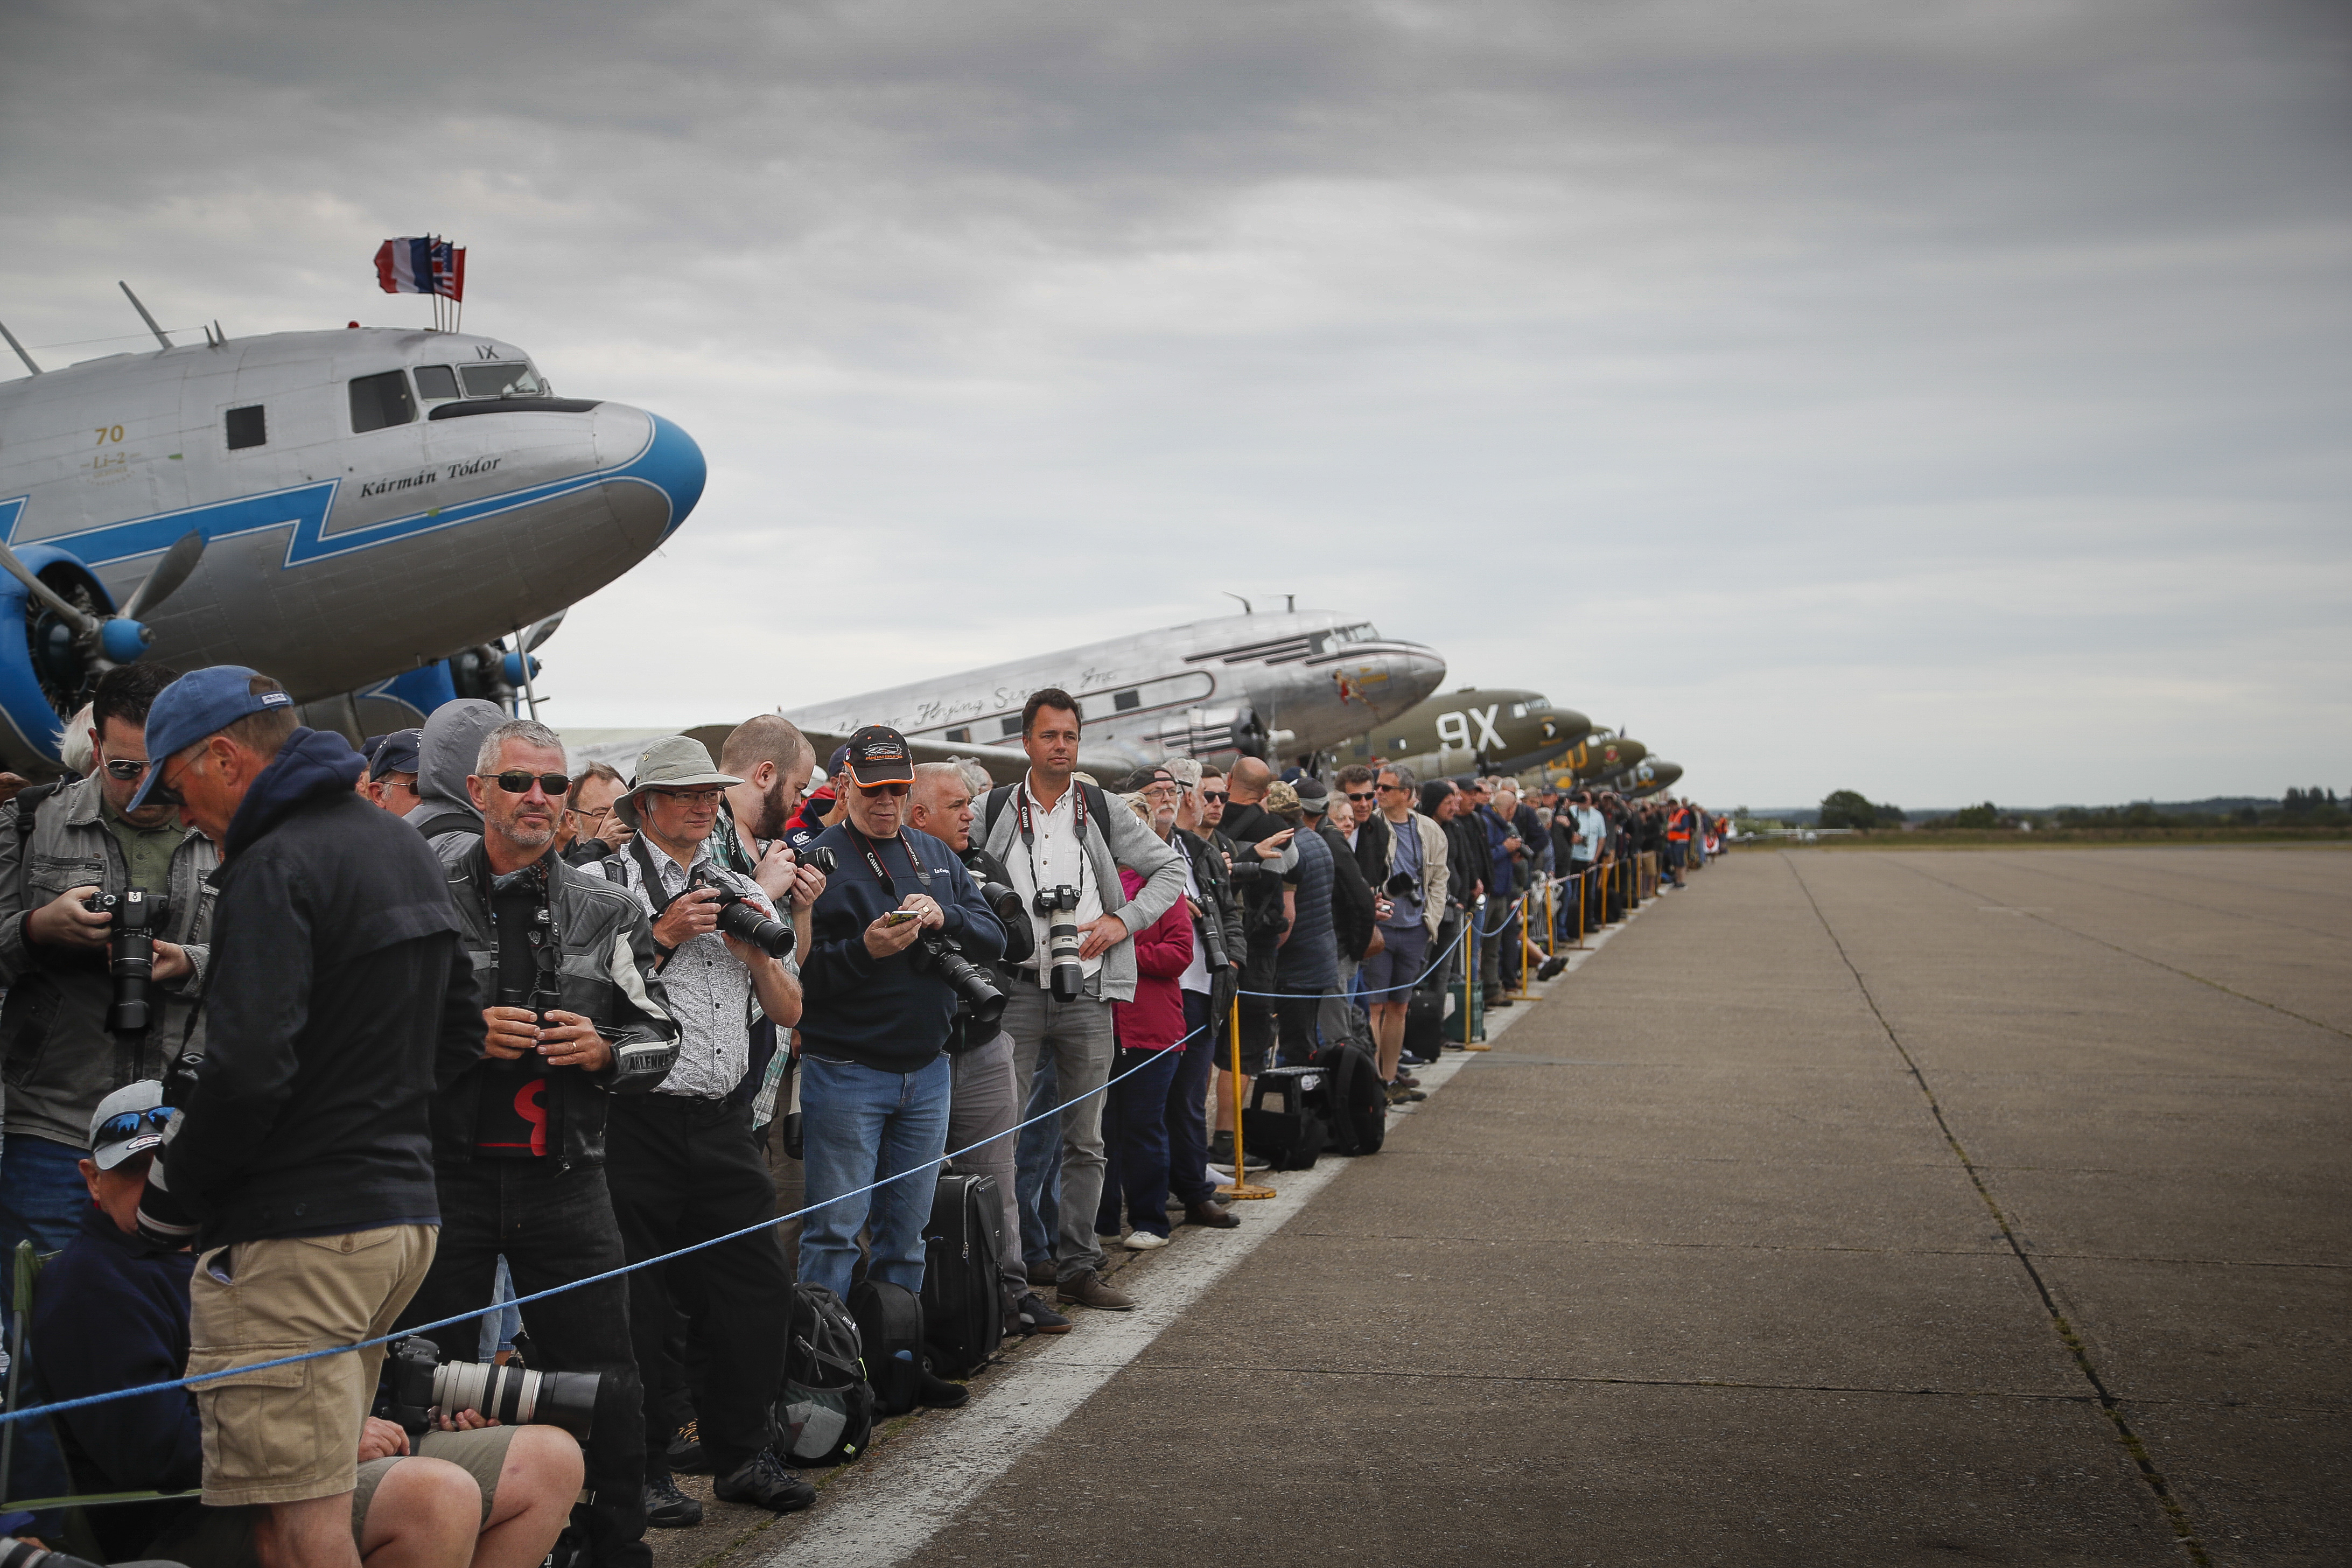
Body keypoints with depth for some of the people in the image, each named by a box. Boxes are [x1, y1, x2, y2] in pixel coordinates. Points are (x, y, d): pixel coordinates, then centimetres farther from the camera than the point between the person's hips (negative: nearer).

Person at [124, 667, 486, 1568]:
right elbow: (460, 1032, 22)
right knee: (321, 1491, 17)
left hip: (294, 1235, -9)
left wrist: (169, 1198, -8)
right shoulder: (404, 847, 15)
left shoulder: (275, 868, -14)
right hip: (403, 1211, 9)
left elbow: (247, 1070, -22)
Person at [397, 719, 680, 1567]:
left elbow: (660, 1036, 10)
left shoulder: (608, 911, 7)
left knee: (603, 1379, 4)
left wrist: (604, 1052, -10)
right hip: (446, 1172, -1)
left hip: (565, 1176, 2)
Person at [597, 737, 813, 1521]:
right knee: (640, 1299, 1)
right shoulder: (606, 885, 0)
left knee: (755, 1286, 5)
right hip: (639, 1122, -5)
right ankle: (644, 1467, 13)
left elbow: (789, 1011, 16)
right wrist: (665, 935, -14)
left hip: (724, 1121, 5)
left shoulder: (743, 892, 17)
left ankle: (741, 1454, 18)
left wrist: (757, 951, -1)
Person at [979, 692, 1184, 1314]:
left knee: (1085, 1141, 7)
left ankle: (1078, 1267, 15)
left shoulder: (1103, 813, 7)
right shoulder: (994, 812, 4)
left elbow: (1170, 869, 12)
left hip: (1087, 993, 2)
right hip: (1014, 989, -1)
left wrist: (1123, 922, -2)